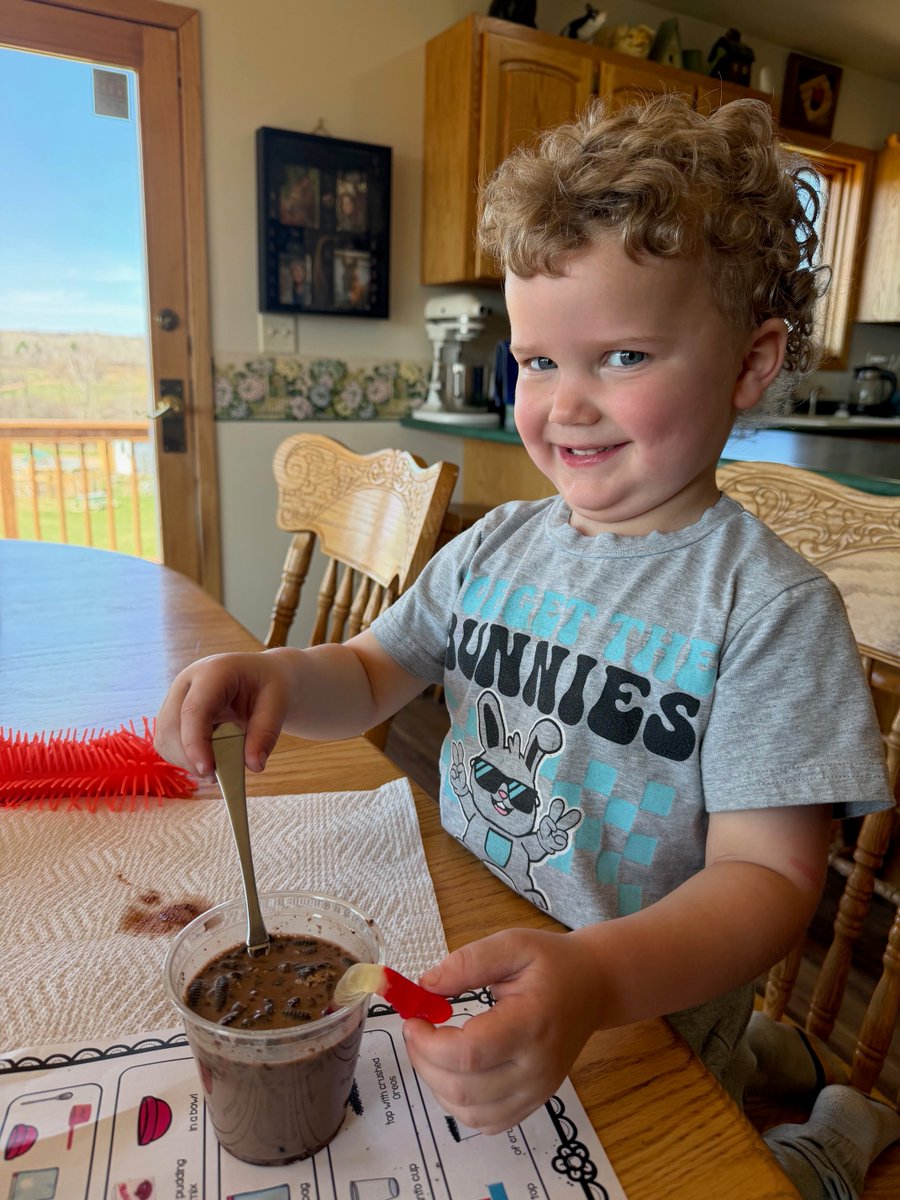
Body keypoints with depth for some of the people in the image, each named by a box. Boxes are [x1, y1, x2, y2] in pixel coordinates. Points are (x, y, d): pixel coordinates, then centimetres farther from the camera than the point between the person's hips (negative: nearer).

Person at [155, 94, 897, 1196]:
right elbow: (372, 675, 5)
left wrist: (599, 980, -37)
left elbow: (767, 875, -20)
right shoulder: (494, 548, -3)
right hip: (452, 973, 4)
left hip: (642, 1037, -3)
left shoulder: (769, 606, -18)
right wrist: (275, 677, -15)